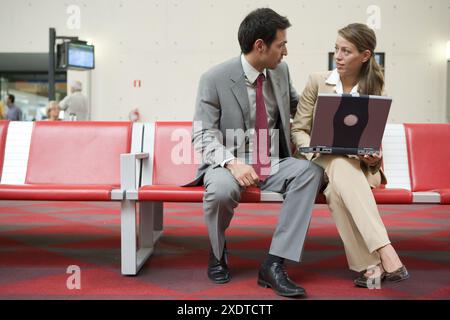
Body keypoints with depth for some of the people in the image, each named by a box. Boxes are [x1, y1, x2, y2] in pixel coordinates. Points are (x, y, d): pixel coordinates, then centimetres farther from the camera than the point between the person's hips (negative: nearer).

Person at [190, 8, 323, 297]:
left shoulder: (280, 71, 5)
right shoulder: (215, 79, -10)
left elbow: (299, 107, 24)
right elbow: (203, 135, -14)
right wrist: (232, 163, -31)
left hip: (273, 164, 4)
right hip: (229, 164, -4)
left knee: (311, 171, -25)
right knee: (222, 189, -37)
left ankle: (274, 264, -25)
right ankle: (218, 254, -2)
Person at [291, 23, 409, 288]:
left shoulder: (374, 91, 8)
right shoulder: (318, 82, 5)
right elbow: (298, 130, 4)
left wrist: (374, 156, -13)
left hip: (357, 165, 1)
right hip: (319, 162, -1)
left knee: (338, 181, -38)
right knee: (341, 166, -38)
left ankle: (369, 264, -38)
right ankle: (385, 254, -45)